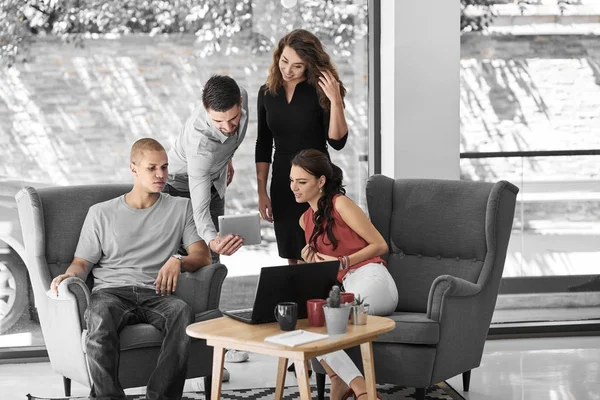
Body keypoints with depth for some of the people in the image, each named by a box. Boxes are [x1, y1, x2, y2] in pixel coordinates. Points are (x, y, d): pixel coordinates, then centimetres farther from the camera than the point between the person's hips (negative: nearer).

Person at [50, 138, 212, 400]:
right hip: (111, 292, 0)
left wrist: (178, 261, -11)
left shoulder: (181, 208, 20)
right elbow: (82, 262, 16)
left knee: (183, 312, -36)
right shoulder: (101, 213, 20)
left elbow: (203, 256, 12)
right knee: (100, 316, -38)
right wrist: (69, 275, -8)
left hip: (156, 293, 1)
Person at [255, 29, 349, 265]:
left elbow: (337, 142, -13)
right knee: (292, 258, 9)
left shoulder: (320, 92, -7)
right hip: (281, 183, 4)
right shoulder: (267, 93, 5)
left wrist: (335, 100, -24)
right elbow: (263, 146, 10)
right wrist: (262, 192, 6)